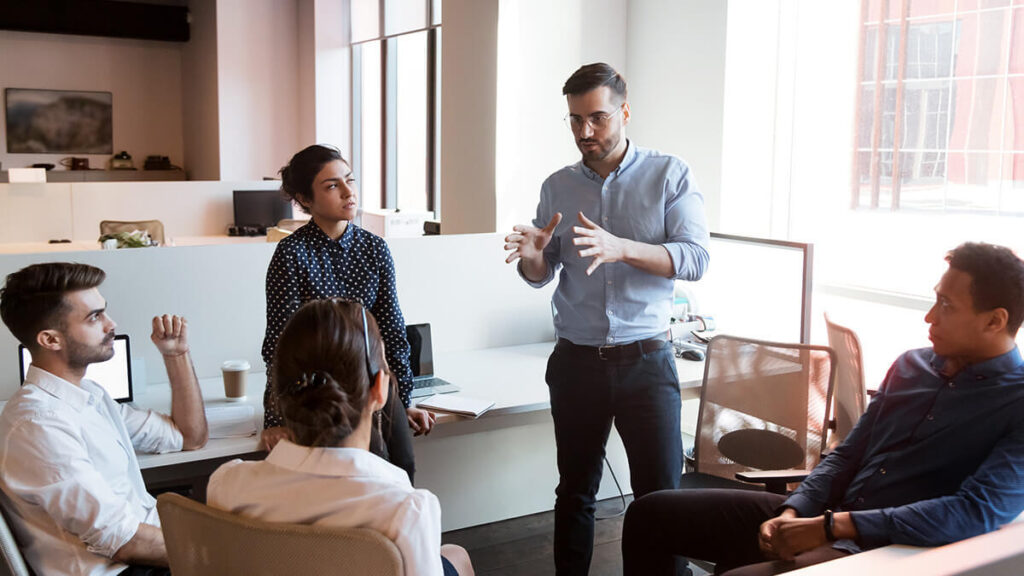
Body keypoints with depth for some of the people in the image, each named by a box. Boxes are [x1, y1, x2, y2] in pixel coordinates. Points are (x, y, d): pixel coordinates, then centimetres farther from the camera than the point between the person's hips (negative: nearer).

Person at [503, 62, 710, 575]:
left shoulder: (670, 175, -1)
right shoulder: (557, 187, 8)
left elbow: (696, 258, -12)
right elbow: (541, 277, 11)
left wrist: (621, 248, -27)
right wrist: (533, 256, -13)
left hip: (645, 360, -3)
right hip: (576, 360, 3)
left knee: (661, 494, 0)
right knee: (575, 491, 12)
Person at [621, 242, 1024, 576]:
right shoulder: (911, 365, 12)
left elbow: (978, 513, -22)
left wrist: (831, 526, -24)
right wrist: (793, 513, -6)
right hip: (824, 518, 7)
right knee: (651, 513, 1)